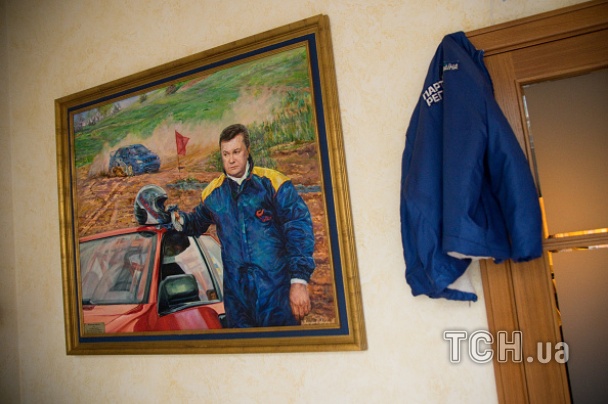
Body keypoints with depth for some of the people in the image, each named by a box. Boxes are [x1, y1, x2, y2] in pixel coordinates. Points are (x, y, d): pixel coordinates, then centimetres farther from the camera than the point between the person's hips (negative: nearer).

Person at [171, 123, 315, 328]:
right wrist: (182, 220, 0)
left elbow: (299, 230, -11)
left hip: (277, 290, -4)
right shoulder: (213, 192, 7)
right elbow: (198, 221, 24)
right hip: (236, 294, 4)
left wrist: (299, 281, -18)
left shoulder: (273, 183, -8)